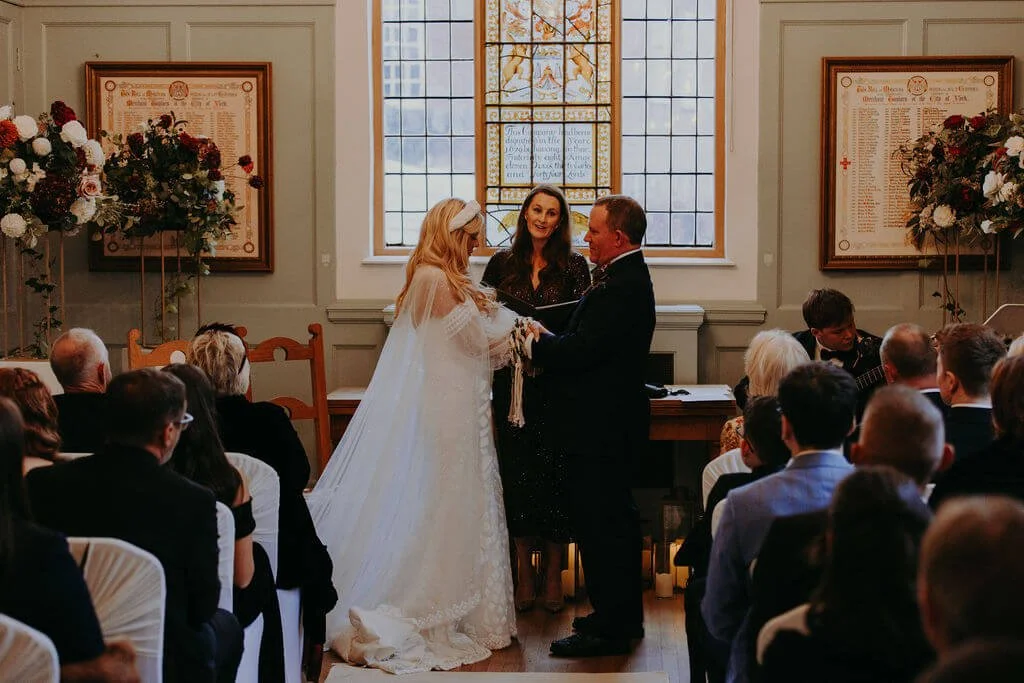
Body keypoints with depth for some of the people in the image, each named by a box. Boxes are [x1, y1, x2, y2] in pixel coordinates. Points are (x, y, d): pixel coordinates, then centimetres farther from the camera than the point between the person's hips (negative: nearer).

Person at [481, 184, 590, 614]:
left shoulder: (574, 266, 1)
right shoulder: (502, 263, 6)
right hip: (513, 384, 2)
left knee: (555, 474, 2)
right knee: (517, 474, 5)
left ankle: (553, 575, 13)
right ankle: (524, 575, 15)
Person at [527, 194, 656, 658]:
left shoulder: (620, 287, -20)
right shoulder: (628, 278, 14)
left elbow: (581, 350, -25)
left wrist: (538, 342, -8)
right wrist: (549, 343, 2)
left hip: (600, 427, -11)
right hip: (611, 423, 11)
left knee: (598, 524, -4)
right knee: (616, 520, 18)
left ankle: (609, 628, 3)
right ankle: (623, 617, 29)